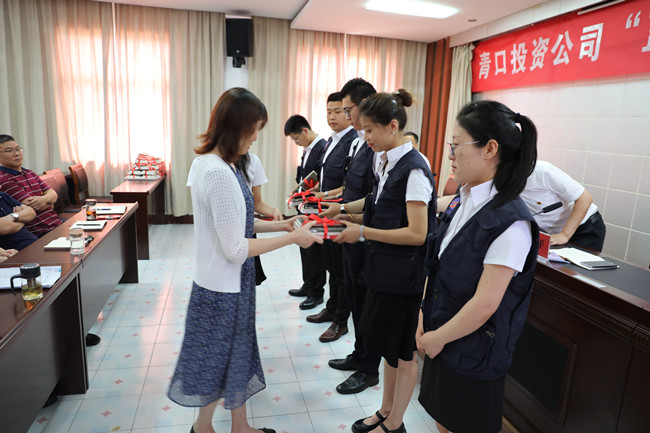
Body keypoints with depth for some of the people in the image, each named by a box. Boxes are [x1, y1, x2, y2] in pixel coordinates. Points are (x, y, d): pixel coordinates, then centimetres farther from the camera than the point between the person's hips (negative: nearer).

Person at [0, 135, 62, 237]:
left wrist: (45, 199, -13)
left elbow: (53, 194, 10)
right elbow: (33, 206, -14)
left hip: (57, 224, 8)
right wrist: (49, 203, 6)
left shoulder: (29, 173, 20)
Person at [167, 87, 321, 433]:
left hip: (232, 282, 9)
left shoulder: (212, 164, 4)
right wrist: (292, 238, -17)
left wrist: (281, 224, 6)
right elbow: (235, 249, -25)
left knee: (236, 356, 23)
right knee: (220, 362, 14)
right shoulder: (219, 173, -26)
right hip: (223, 287, -9)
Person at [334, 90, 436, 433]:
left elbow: (417, 234, -23)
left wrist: (364, 232, -20)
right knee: (388, 346, 21)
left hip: (404, 275, -9)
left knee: (403, 352, 10)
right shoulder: (385, 163, 7)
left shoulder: (413, 170, -20)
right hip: (384, 270, 9)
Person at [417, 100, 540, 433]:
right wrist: (424, 321, -1)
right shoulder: (464, 204, 1)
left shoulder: (511, 224, -25)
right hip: (440, 340, 7)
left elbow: (484, 304, -24)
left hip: (474, 352, -6)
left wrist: (438, 338, -12)